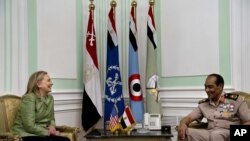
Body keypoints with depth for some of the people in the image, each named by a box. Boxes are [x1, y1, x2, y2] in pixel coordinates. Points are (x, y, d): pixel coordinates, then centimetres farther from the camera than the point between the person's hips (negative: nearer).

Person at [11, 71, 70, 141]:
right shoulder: (29, 98, -13)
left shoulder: (50, 98, 10)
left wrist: (52, 127, -3)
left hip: (41, 134, 7)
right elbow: (29, 126, -19)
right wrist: (48, 132, -15)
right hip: (26, 135, -7)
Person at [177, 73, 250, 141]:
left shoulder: (235, 100, 5)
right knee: (184, 132, -23)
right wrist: (182, 124, -15)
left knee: (216, 134, -40)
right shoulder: (203, 104, 17)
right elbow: (189, 118, 10)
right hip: (209, 134, 4)